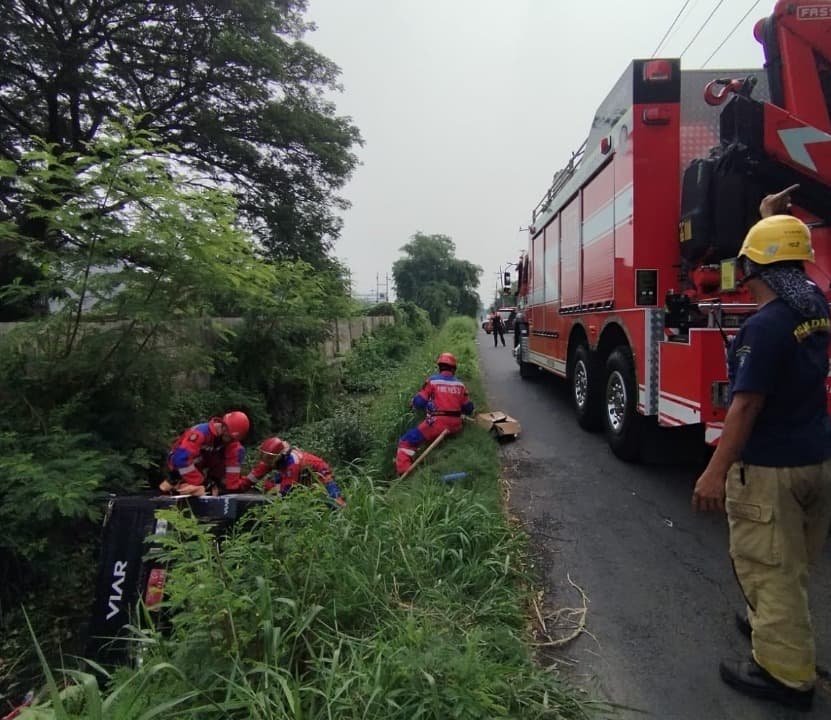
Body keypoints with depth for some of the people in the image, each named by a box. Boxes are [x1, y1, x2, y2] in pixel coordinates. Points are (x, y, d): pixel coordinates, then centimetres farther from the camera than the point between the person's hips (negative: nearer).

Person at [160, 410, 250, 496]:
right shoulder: (200, 433, -36)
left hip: (202, 464, 6)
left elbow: (234, 460, -15)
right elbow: (181, 458, -41)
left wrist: (232, 486, -21)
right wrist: (198, 482, -36)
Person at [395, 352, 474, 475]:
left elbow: (419, 402, -3)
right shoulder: (460, 384, 11)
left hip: (436, 423, -4)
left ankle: (403, 473, -21)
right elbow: (468, 409, 14)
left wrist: (413, 402, 20)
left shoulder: (432, 380, 0)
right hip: (456, 425, 5)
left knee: (406, 442, -1)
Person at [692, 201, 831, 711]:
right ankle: (774, 625, 43)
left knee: (769, 568, 3)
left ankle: (786, 672, 14)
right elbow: (786, 252, 24)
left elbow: (746, 405, -25)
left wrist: (716, 471, -22)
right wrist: (772, 215, 36)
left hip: (769, 467, -9)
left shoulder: (765, 325, -23)